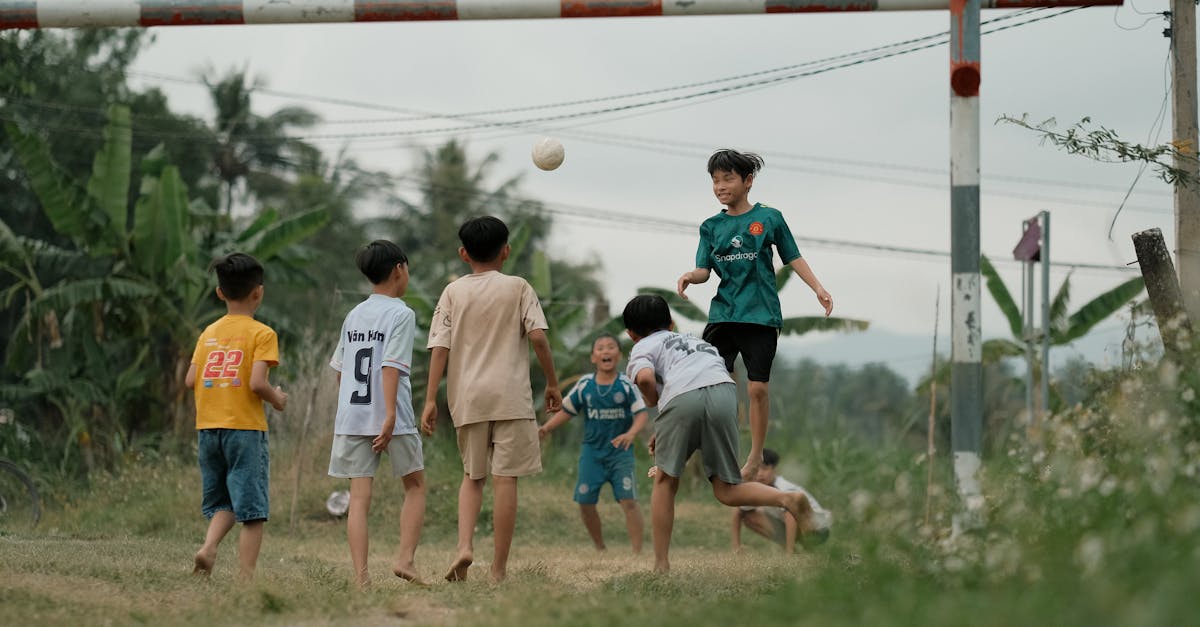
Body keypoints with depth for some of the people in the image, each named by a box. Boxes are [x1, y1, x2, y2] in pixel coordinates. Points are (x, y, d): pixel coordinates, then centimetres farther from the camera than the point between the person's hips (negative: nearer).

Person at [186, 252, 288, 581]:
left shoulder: (209, 333, 11)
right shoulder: (262, 334, -5)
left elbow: (190, 379, 5)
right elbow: (257, 382, -16)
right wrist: (277, 399, 3)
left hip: (207, 427, 5)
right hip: (245, 427, -5)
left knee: (221, 501, 17)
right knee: (252, 509, -1)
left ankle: (209, 546, -8)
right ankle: (246, 576, -6)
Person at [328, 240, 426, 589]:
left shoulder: (353, 315, 14)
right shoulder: (401, 314, -6)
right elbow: (391, 367, -17)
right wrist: (390, 416, -22)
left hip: (351, 417, 5)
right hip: (391, 420, -5)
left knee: (359, 496, 0)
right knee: (415, 484, 13)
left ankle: (361, 576, -8)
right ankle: (405, 558, 1)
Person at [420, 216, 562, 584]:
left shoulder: (453, 292, 7)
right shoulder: (517, 288, 3)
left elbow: (440, 347, 1)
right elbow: (538, 336, -7)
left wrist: (430, 399, 1)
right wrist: (552, 382, 3)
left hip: (467, 398, 3)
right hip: (510, 395, -3)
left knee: (472, 476, 18)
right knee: (506, 478, 0)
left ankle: (465, 545, -5)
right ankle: (499, 570, -1)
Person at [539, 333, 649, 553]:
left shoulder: (626, 385, -6)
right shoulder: (584, 385, 2)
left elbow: (641, 414, -11)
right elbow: (566, 410, 12)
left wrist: (630, 434, -29)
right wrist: (546, 428, 1)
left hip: (620, 451, -3)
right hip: (592, 450, 3)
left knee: (628, 500, -14)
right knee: (585, 501, 0)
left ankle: (638, 551, -9)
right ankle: (600, 549, 18)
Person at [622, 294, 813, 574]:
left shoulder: (643, 348, 23)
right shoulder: (695, 341, 42)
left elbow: (644, 377, -1)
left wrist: (653, 403, 19)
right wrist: (664, 430, 43)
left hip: (681, 397, -4)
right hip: (724, 391, 4)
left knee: (665, 481, 15)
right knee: (726, 491, 9)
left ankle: (661, 564, 14)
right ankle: (787, 498, -15)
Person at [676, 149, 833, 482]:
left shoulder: (769, 218, 2)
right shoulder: (711, 226, 9)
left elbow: (793, 258, 8)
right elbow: (705, 269, 3)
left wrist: (818, 288, -1)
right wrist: (690, 276, -19)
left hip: (761, 316, -2)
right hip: (722, 314, 2)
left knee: (757, 388, -3)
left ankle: (756, 457, 12)